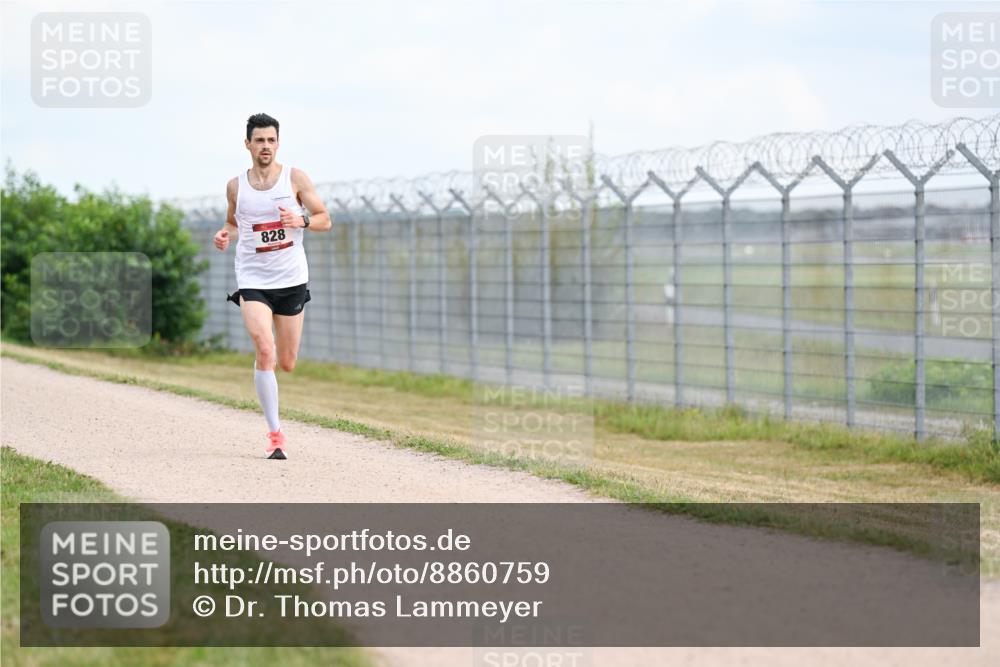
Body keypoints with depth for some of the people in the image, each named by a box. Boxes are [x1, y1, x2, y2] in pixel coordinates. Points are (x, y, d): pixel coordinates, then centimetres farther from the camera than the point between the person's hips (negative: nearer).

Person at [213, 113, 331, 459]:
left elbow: (325, 220, 1)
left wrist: (301, 220, -20)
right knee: (264, 351, -20)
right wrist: (224, 234, -3)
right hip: (253, 280, -1)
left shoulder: (295, 178, -1)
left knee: (286, 363, 6)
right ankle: (275, 433, -14)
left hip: (292, 279, 1)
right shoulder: (235, 186, 3)